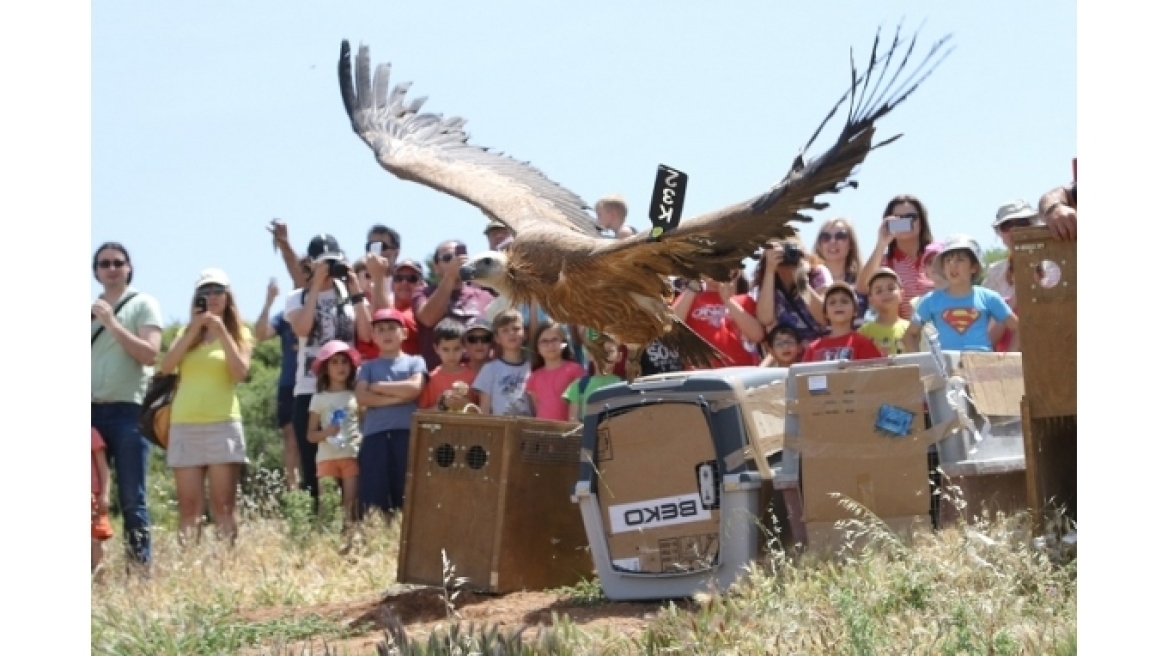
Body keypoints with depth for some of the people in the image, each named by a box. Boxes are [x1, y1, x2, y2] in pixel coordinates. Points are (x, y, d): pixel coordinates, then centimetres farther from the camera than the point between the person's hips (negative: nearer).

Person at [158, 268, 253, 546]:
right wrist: (193, 330, -6)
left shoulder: (239, 333, 10)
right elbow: (166, 367, 0)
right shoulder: (186, 332, 17)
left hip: (222, 424, -3)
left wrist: (221, 331, -9)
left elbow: (240, 372, -7)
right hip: (184, 426, 3)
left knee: (223, 507, -7)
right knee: (188, 507, -2)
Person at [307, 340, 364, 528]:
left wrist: (363, 438, -13)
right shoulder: (319, 399, 6)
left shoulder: (356, 396, 7)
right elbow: (310, 435, 5)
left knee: (351, 502, -6)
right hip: (327, 456, 0)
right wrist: (326, 433, -14)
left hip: (352, 454, 0)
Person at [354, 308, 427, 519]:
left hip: (407, 432, -1)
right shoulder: (369, 366, 16)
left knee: (407, 493, -5)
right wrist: (398, 397, -6)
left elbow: (414, 388, -5)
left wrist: (378, 387, 2)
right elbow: (362, 397, 0)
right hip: (375, 433, 1)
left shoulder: (415, 362, 13)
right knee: (373, 496, -6)